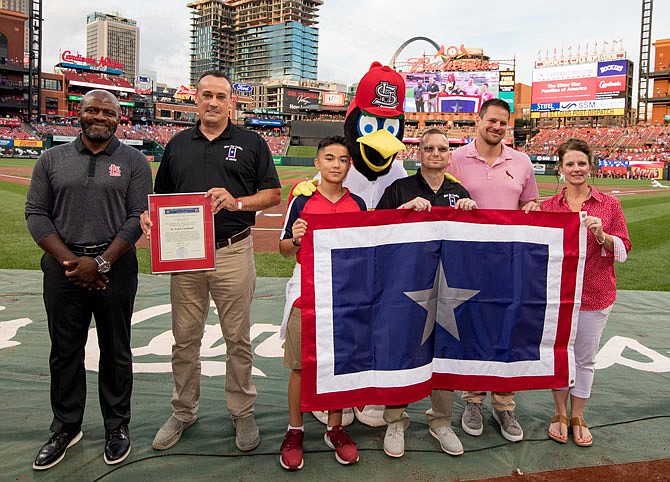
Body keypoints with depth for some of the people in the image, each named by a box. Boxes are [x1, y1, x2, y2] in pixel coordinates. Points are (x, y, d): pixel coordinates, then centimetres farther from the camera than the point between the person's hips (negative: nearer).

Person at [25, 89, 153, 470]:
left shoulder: (134, 161, 2)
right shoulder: (53, 159, 9)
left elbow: (138, 218, -5)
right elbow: (36, 214, 3)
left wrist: (101, 262, -15)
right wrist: (69, 260, -9)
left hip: (115, 268, -2)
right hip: (63, 267, 2)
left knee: (116, 352, 8)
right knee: (65, 352, 11)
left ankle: (118, 428, 24)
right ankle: (66, 429, 28)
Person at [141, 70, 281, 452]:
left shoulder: (251, 143, 6)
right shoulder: (178, 144, 14)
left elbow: (274, 194, 3)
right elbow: (162, 195, 18)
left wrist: (237, 202, -14)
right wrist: (149, 216, -4)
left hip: (233, 252, -2)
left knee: (238, 339, 5)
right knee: (185, 339, 10)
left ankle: (242, 412, 20)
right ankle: (184, 412, 27)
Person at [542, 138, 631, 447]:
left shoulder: (608, 204, 0)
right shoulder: (548, 207, 1)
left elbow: (623, 251, -3)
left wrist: (601, 234, -19)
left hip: (595, 294, 0)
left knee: (585, 357, 10)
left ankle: (577, 416, 28)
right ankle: (560, 413, 28)